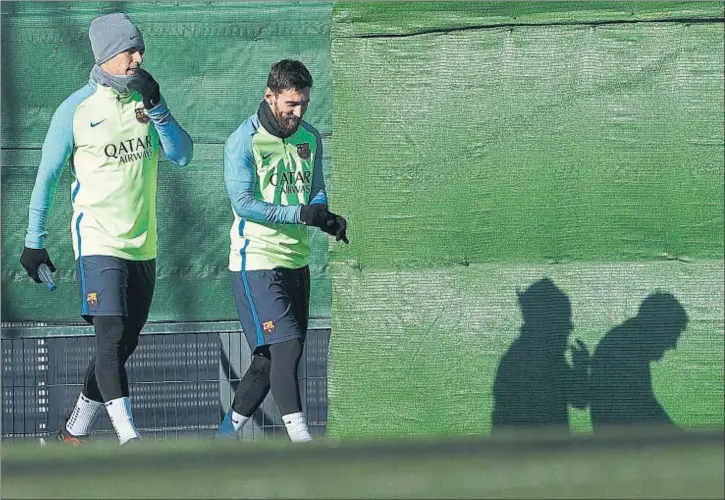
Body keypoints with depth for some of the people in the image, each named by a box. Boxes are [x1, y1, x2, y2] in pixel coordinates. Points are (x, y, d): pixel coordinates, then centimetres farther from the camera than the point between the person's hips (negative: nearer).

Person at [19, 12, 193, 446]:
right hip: (98, 240, -6)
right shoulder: (76, 110, -7)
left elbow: (182, 155, -2)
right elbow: (48, 176, 0)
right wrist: (35, 241, 0)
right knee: (112, 337, -17)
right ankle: (129, 440, -23)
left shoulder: (145, 99, 6)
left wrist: (157, 108, -16)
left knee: (122, 345, 10)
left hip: (143, 244, 6)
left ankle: (76, 429, 23)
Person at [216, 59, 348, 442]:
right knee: (285, 346, -16)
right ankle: (300, 442, -17)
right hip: (256, 262, -7)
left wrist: (328, 218, -7)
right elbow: (243, 203, -18)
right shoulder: (243, 142, -11)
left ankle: (227, 433, 22)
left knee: (274, 357, 9)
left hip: (296, 262, 7)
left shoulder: (310, 138, 9)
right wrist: (301, 214, -25)